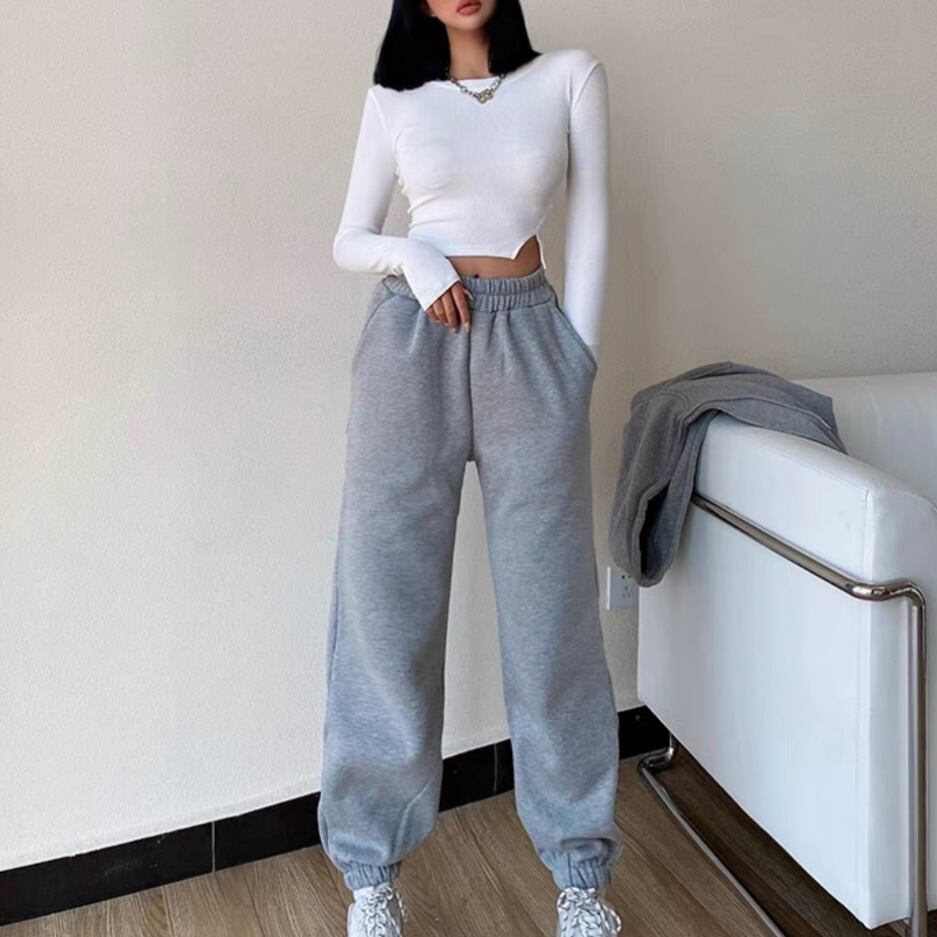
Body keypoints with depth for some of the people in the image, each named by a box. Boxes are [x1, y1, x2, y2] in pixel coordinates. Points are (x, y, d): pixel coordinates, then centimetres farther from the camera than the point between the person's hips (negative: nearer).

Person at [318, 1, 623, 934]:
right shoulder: (393, 98, 11)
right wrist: (410, 254, -9)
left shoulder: (570, 76, 10)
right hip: (411, 341, 1)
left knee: (551, 606, 2)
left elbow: (589, 226, 7)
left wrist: (578, 357, -1)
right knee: (388, 602, 1)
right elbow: (348, 241, 12)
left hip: (530, 343, 0)